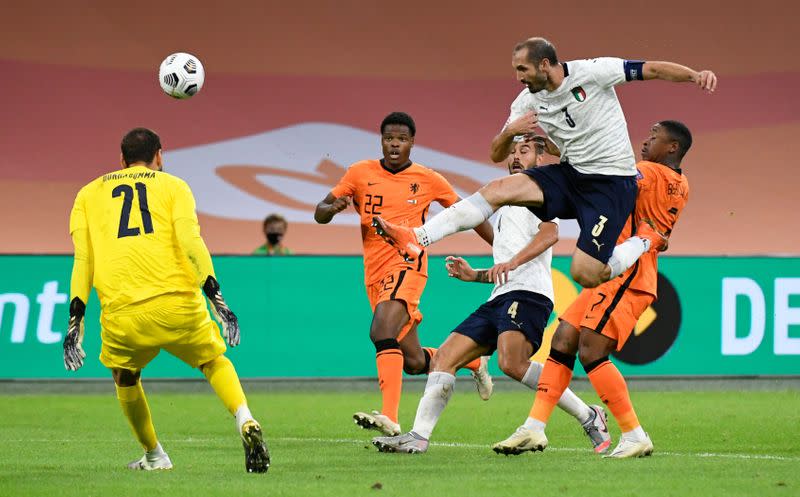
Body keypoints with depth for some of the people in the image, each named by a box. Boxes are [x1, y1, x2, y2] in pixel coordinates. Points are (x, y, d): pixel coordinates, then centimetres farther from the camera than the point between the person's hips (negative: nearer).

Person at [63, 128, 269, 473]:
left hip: (121, 313, 1)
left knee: (125, 378, 28)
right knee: (215, 362, 20)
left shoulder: (89, 194, 20)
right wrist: (214, 294, -4)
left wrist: (75, 318, 9)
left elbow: (83, 259, 11)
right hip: (178, 302, -1)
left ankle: (154, 457, 31)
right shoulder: (172, 186, 15)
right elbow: (190, 241, -1)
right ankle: (246, 422, -6)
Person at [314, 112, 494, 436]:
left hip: (407, 265, -4)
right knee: (414, 362, 8)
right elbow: (319, 215, 9)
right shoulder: (360, 173, 7)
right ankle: (472, 360, 37)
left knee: (382, 333, -30)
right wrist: (333, 207, -15)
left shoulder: (427, 180, 3)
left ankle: (390, 419, -38)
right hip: (375, 274, 4)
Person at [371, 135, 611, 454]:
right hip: (499, 298, 9)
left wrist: (512, 262, -30)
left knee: (512, 363, -30)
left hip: (528, 294, -9)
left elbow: (550, 233, -16)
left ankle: (589, 417, -20)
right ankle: (418, 436, -7)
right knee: (444, 357, -2)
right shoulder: (504, 208, 34)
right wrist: (475, 275, 22)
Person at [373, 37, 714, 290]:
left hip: (613, 182, -6)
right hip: (571, 175, 6)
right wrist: (510, 132, -16)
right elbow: (497, 154, 7)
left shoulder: (591, 72, -15)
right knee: (499, 189, -14)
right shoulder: (529, 101, 2)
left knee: (585, 274, -19)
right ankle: (416, 239, -19)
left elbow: (652, 70, -14)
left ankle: (644, 241, 10)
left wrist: (695, 76, -30)